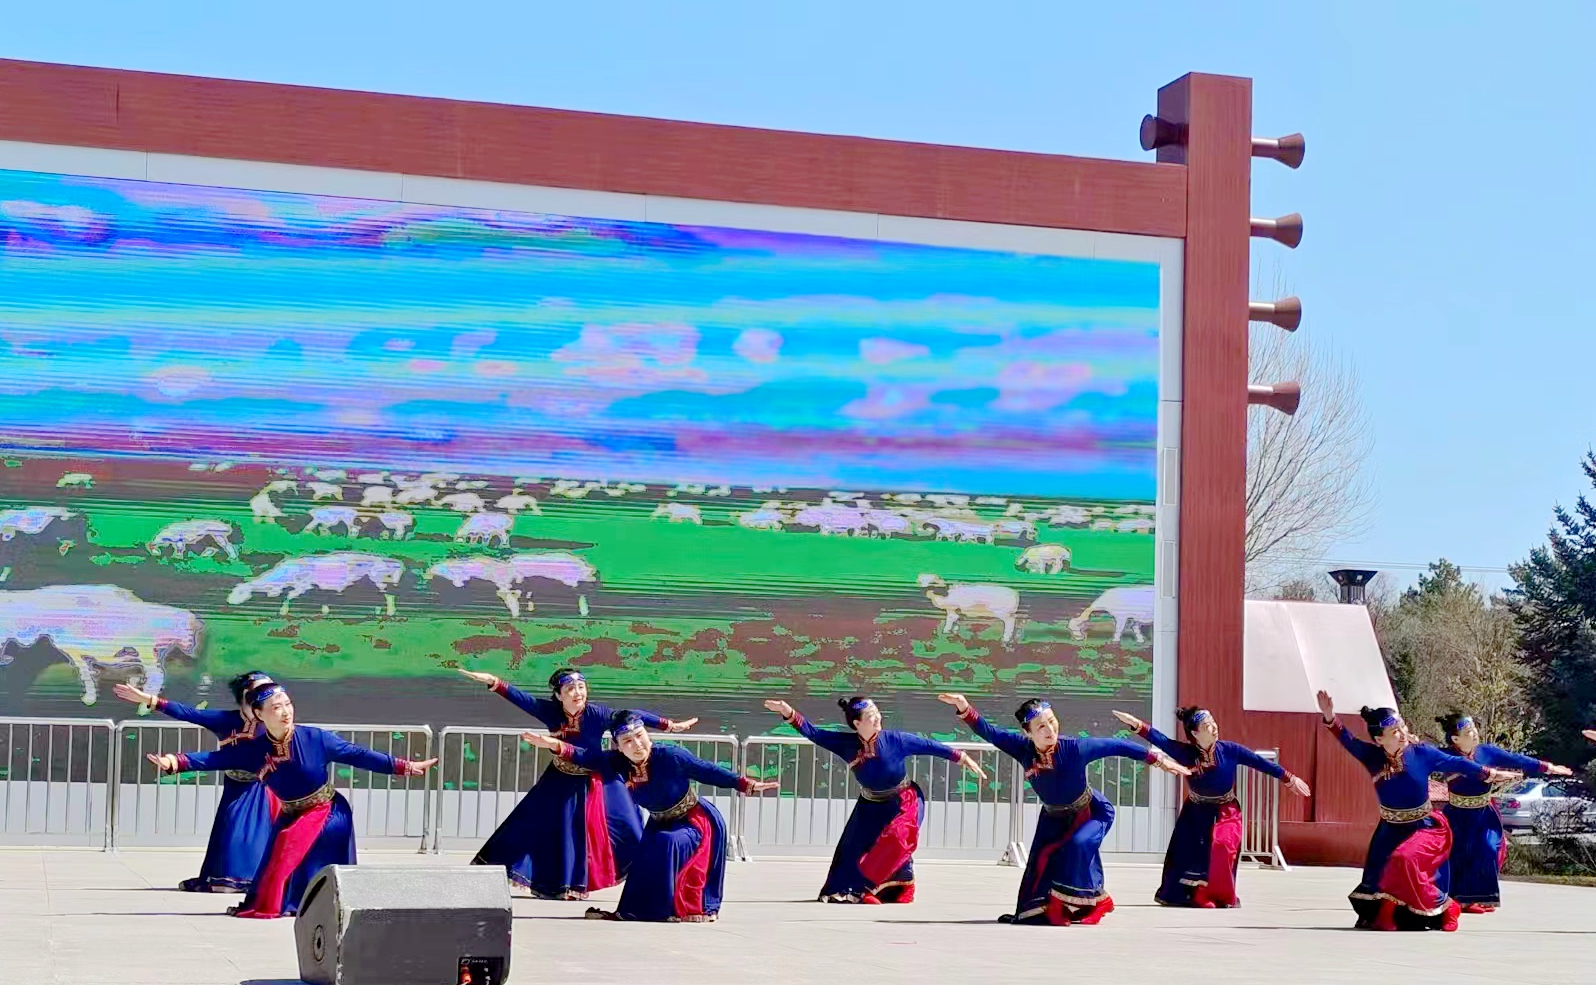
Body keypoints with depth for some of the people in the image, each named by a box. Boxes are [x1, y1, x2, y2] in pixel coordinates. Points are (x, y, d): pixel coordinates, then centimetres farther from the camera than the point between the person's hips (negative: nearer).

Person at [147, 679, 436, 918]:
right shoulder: (254, 750, -12)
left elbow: (358, 755, -13)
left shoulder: (316, 739, -19)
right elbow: (214, 759, -15)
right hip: (290, 817, 4)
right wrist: (174, 762, -31)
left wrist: (405, 767, -14)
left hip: (327, 815, -4)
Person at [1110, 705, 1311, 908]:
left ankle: (1223, 897, -7)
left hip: (1225, 813, -1)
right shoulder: (1186, 753, -20)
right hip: (1196, 813, 1)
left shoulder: (1230, 750, -18)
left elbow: (1261, 762, -8)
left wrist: (1290, 780, -1)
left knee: (1221, 846, -25)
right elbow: (1161, 740, -32)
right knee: (1183, 854, 2)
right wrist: (1136, 724, -47)